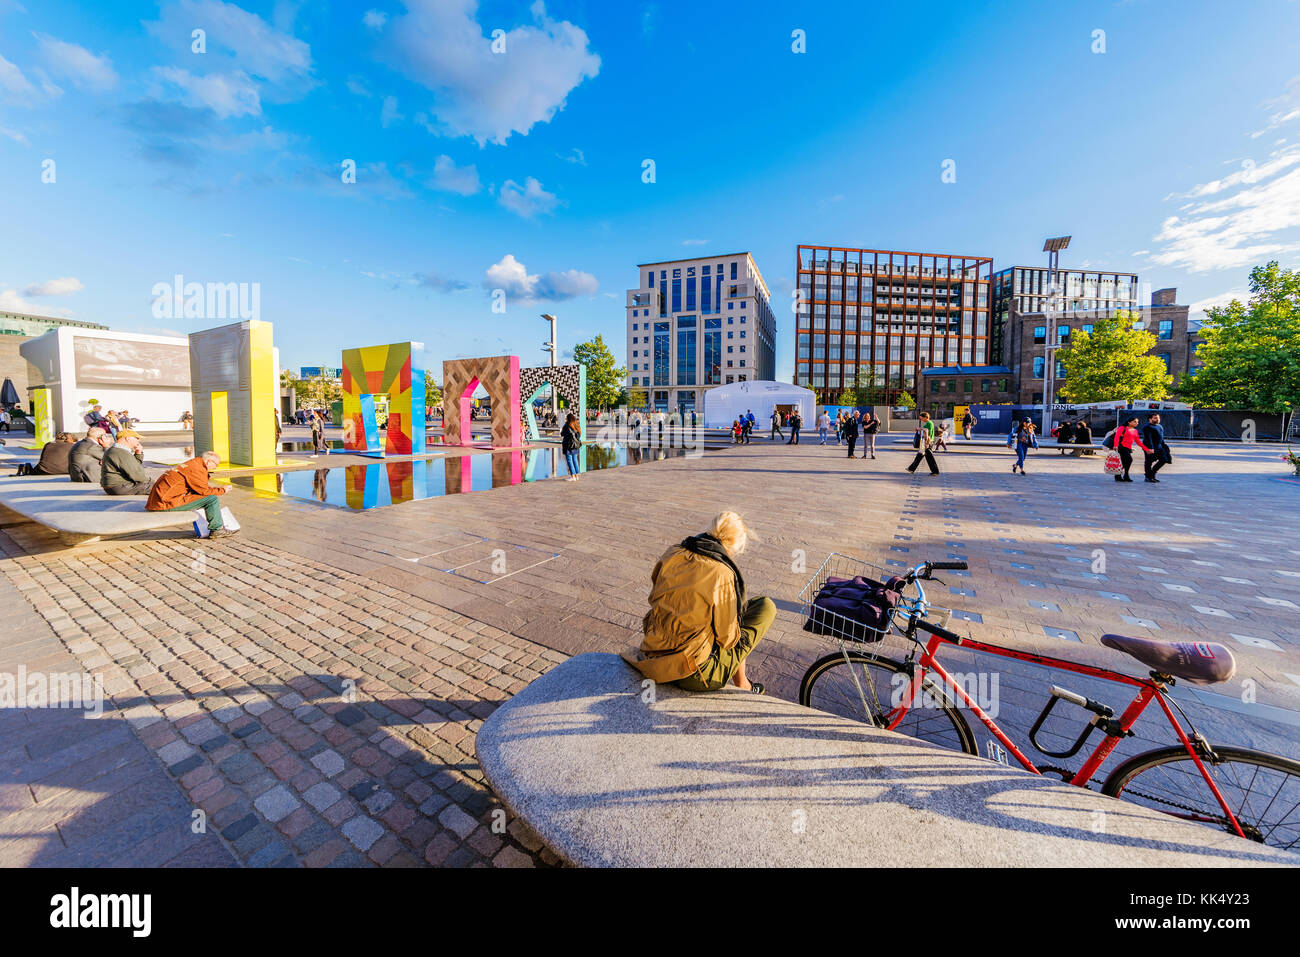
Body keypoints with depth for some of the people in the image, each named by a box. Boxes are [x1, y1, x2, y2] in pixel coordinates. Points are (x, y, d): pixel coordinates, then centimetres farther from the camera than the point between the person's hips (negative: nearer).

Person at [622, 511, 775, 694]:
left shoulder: (671, 555, -2)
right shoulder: (722, 576, -20)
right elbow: (728, 638, -10)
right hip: (692, 678, -6)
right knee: (766, 606, 6)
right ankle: (742, 685, 23)